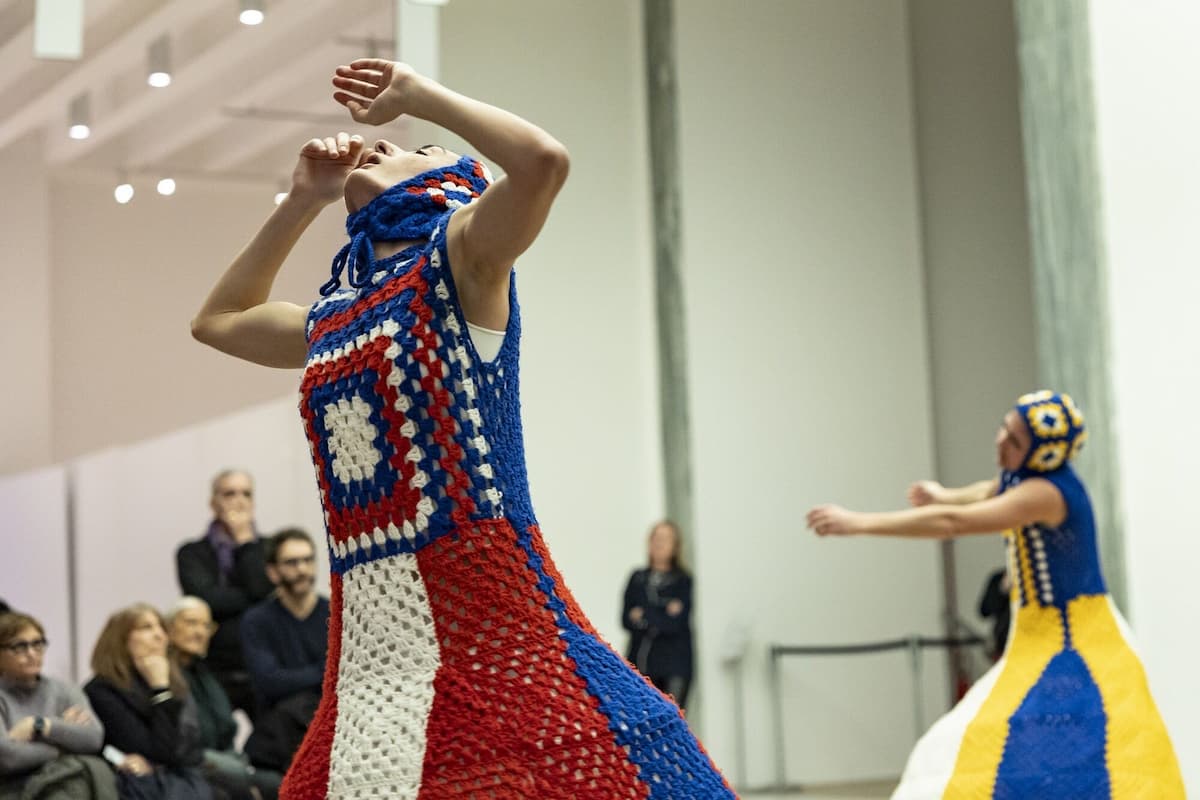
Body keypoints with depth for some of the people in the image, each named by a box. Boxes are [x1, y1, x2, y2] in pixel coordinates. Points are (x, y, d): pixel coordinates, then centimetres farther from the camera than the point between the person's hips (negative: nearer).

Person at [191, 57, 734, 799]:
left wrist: (416, 92, -2)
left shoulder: (457, 262, 1)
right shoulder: (330, 318, 20)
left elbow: (544, 160, -17)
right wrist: (302, 200, 29)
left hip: (483, 612, -7)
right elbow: (218, 320, 38)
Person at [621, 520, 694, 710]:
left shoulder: (683, 582, 2)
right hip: (641, 663, 3)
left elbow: (677, 623, -8)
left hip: (674, 665, -3)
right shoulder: (637, 579, 13)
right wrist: (663, 615, -8)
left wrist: (644, 617, -5)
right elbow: (626, 619, 4)